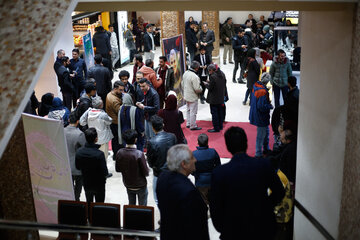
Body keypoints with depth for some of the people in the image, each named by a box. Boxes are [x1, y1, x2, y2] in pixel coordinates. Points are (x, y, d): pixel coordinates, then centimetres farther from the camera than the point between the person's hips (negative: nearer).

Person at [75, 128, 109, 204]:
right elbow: (105, 172, -23)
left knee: (88, 203, 24)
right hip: (99, 185, -4)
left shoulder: (79, 151, -15)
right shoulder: (99, 154, -30)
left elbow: (77, 167, 0)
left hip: (86, 184, 4)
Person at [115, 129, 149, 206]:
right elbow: (146, 173, -21)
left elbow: (117, 169, -1)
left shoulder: (120, 153, -14)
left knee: (131, 204, 23)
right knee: (142, 207, 14)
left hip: (128, 184, 4)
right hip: (140, 185, -4)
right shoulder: (139, 154, -28)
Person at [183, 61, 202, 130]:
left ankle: (188, 123, 33)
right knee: (193, 112, 3)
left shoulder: (185, 73, -2)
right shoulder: (194, 76, -28)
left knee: (188, 110, 22)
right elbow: (197, 89, -26)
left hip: (186, 95, 9)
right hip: (193, 97, -9)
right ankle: (193, 126, 13)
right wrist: (201, 88, -4)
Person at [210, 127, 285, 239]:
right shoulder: (264, 164, -15)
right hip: (262, 228, 2)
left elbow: (215, 208, -11)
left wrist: (221, 228, 5)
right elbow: (279, 193, -4)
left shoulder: (218, 173, -19)